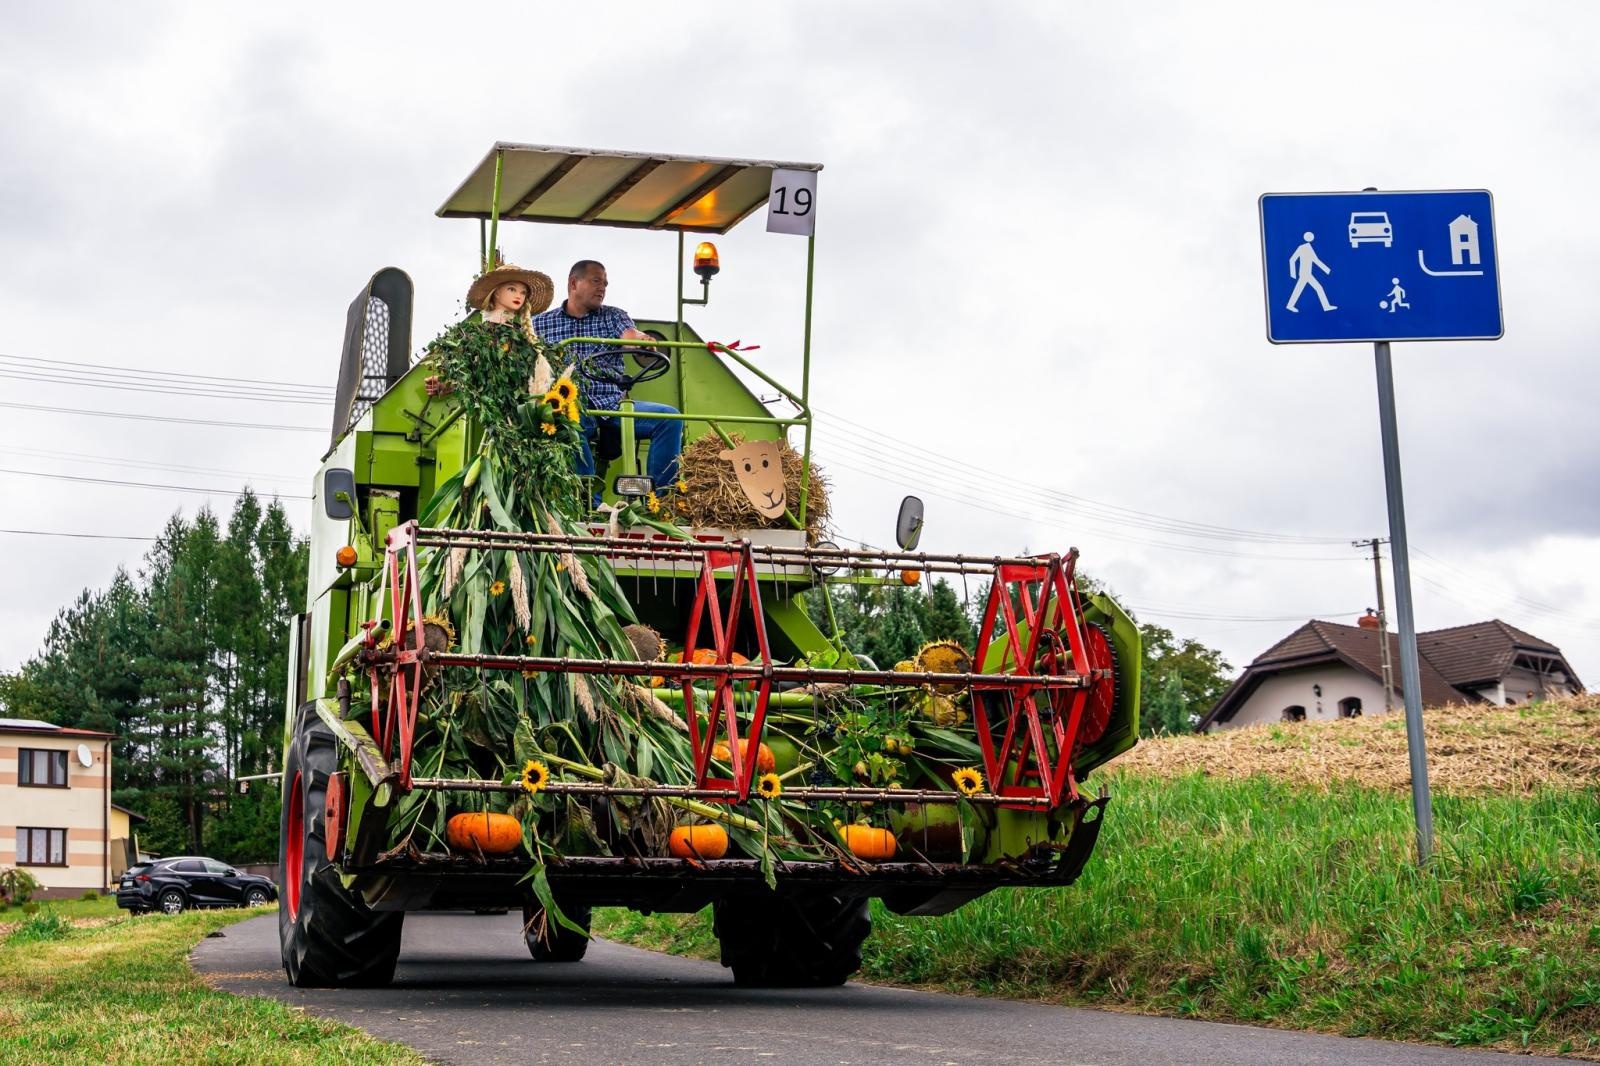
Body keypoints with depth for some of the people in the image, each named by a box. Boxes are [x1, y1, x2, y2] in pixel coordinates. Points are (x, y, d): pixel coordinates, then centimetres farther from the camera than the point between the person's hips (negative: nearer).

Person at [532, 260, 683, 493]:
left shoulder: (614, 316, 18)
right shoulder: (539, 323, 16)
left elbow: (629, 334, -5)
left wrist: (642, 338, -29)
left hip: (613, 404, 3)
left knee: (670, 417, -19)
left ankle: (659, 497, -15)